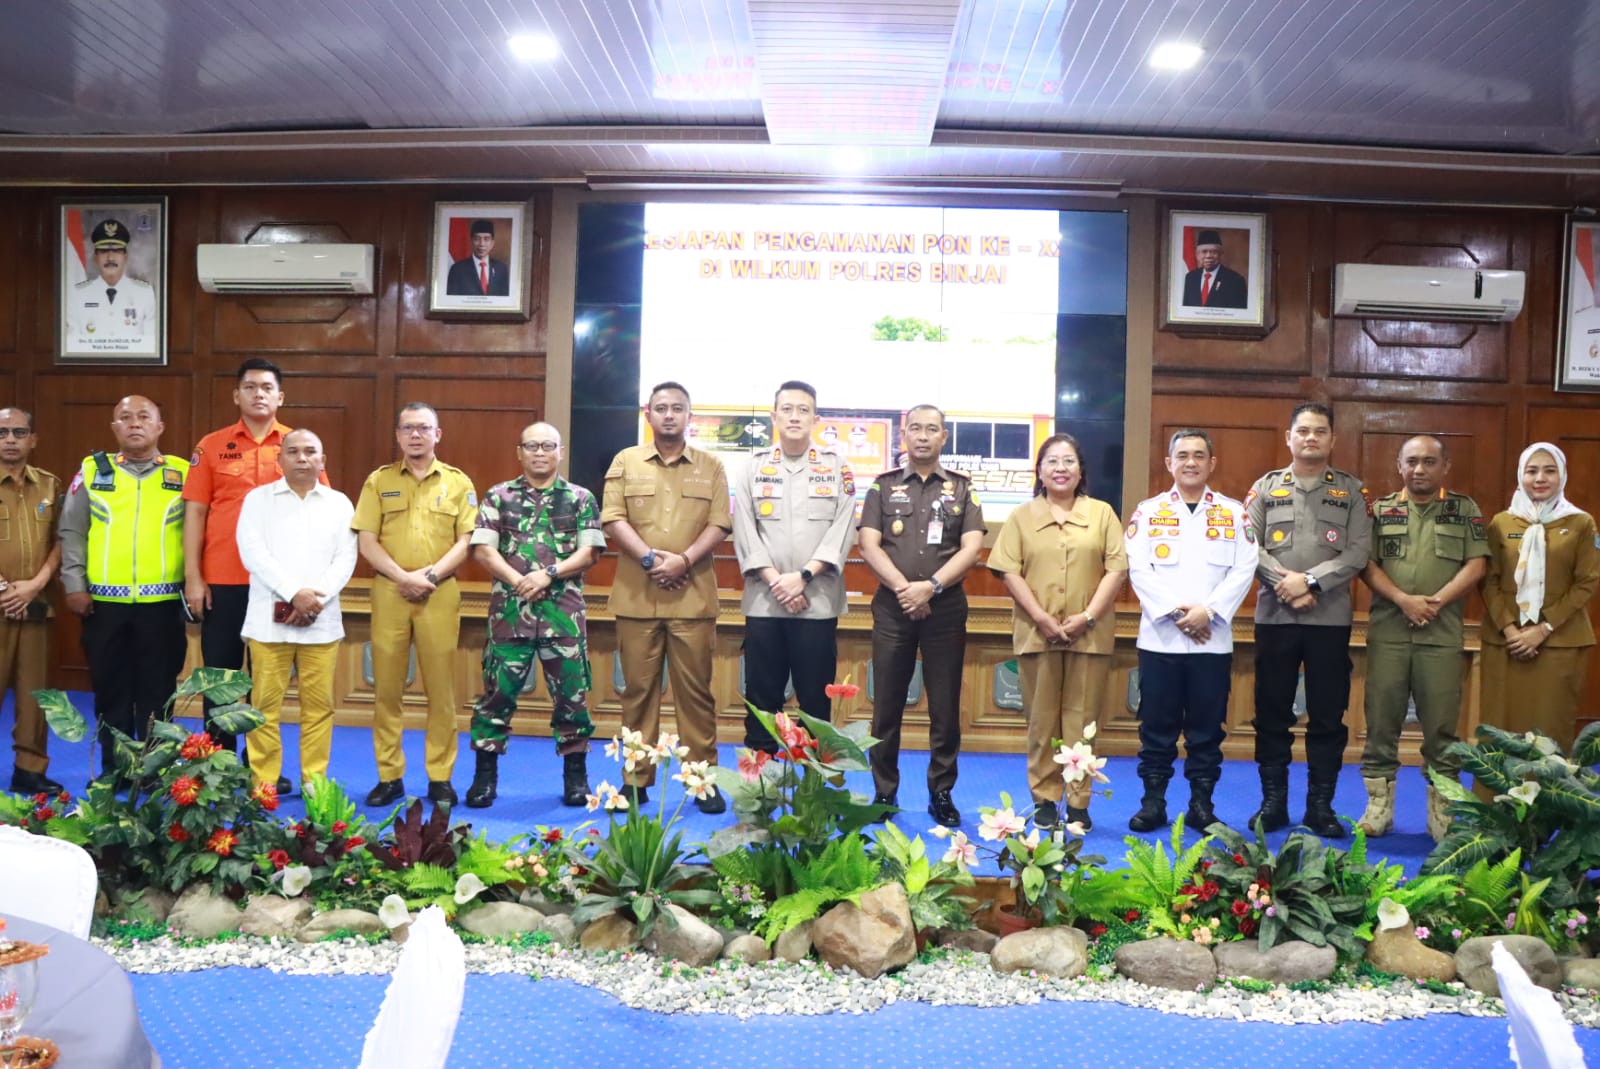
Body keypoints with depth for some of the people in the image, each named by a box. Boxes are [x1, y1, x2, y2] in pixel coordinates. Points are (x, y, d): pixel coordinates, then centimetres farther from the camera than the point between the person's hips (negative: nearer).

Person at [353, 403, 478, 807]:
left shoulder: (458, 483, 7)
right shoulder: (379, 481, 9)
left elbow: (467, 540, 0)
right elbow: (366, 541, 2)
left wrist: (431, 576, -12)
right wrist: (403, 577, -12)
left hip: (441, 595, -1)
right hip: (389, 592, 1)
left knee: (440, 688, 1)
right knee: (386, 687, 4)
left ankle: (440, 778, 9)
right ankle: (389, 776, 13)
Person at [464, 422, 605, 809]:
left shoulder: (580, 498, 6)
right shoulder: (499, 496, 7)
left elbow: (589, 552, -1)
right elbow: (483, 549, -1)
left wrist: (548, 573, -15)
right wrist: (518, 581, -15)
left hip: (563, 612, 0)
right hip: (510, 609, 0)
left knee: (570, 693, 4)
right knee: (497, 691, 3)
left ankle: (576, 776, 16)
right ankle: (485, 775, 14)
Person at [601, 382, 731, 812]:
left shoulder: (711, 466, 9)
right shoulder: (626, 462, 9)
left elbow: (719, 524, 2)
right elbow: (613, 519, 0)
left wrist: (685, 559, -13)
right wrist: (649, 558, -13)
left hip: (693, 596, 0)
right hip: (636, 596, 0)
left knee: (695, 689, 2)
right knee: (638, 688, 5)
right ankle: (636, 779, 13)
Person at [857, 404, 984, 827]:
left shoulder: (962, 489, 6)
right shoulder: (883, 486, 7)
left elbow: (971, 548, -4)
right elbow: (869, 545, -2)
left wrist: (931, 586, -16)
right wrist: (904, 588, -15)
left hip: (946, 609, 0)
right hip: (892, 608, 0)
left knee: (945, 707, 4)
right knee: (887, 705, 5)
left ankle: (942, 793, 15)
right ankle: (884, 792, 16)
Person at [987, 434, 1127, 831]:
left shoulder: (1102, 513, 7)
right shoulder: (1022, 516, 7)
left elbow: (1116, 568, 1)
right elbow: (1009, 572, 0)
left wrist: (1089, 616, -10)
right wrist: (1042, 618, -11)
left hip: (1089, 633, 0)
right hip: (1037, 632, 0)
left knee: (1082, 720, 3)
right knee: (1042, 719, 5)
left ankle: (1079, 803, 11)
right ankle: (1044, 799, 13)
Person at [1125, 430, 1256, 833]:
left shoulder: (1234, 512, 8)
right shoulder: (1148, 511, 6)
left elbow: (1244, 570, -1)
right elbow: (1138, 569, -3)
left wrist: (1208, 611, -13)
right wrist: (1173, 611, -14)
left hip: (1213, 638, 1)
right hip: (1159, 636, 0)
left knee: (1207, 726, 6)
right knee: (1157, 725, 4)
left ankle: (1201, 803, 16)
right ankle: (1152, 802, 13)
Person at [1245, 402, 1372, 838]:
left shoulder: (1352, 490, 7)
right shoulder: (1266, 486, 8)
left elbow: (1358, 552, -4)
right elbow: (1249, 546, -1)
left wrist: (1310, 581, -15)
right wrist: (1285, 583, -14)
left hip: (1331, 618, 0)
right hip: (1274, 616, 0)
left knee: (1328, 716, 5)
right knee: (1272, 712, 5)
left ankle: (1320, 805, 15)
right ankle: (1273, 802, 15)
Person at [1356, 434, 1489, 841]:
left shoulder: (1465, 509, 9)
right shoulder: (1380, 509, 8)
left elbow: (1475, 566, 1)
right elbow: (1365, 564, 1)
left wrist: (1436, 601, -12)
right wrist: (1403, 600, -12)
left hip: (1443, 633, 0)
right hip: (1387, 631, 0)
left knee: (1441, 726, 3)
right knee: (1381, 721, 3)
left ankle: (1442, 814, 11)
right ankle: (1378, 807, 12)